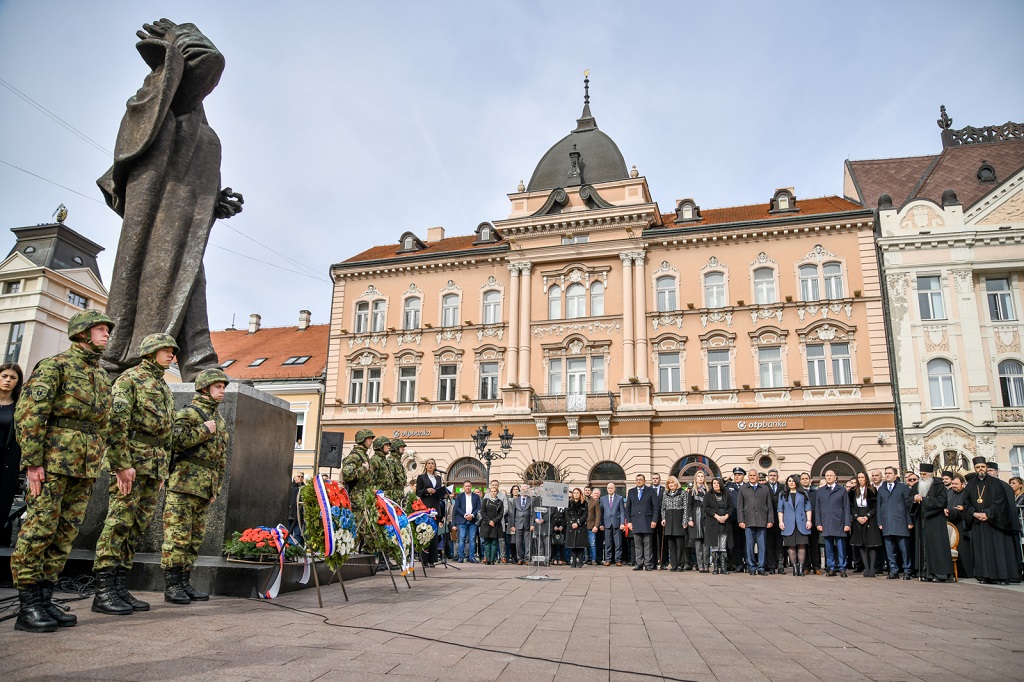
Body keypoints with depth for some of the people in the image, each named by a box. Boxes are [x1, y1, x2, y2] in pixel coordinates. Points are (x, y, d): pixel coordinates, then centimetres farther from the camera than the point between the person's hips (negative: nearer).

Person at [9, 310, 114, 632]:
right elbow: (29, 412, -11)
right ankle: (28, 607, 2)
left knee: (66, 534, 8)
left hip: (85, 468, 7)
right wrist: (32, 461, -16)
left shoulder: (102, 376, 19)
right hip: (53, 461, -7)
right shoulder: (55, 365, -3)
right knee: (39, 529, -4)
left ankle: (44, 600, 16)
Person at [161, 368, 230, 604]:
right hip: (184, 484, -8)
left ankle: (185, 583, 16)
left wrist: (217, 488, 18)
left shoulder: (220, 421, 20)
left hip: (205, 489, 8)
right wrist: (205, 431, -13)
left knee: (195, 538, 9)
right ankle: (171, 586, -1)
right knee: (178, 535, -6)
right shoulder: (188, 412, -3)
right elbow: (176, 441, -20)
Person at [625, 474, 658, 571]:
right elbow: (628, 508, 12)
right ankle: (638, 564, 7)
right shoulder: (631, 491, 13)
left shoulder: (650, 491, 5)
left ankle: (648, 564, 3)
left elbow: (655, 507, 1)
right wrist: (628, 521, 4)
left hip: (647, 522, -3)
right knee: (637, 545, 3)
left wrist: (654, 520, -7)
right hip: (635, 522, 3)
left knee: (648, 545, -1)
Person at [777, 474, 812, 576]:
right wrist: (780, 521, -1)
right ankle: (794, 567, 4)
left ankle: (801, 567, 0)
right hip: (788, 524, 1)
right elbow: (780, 510, 9)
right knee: (791, 546, -1)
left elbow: (808, 509, 8)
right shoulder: (783, 495, 13)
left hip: (801, 524, 0)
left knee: (801, 545, -4)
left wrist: (809, 520, -3)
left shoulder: (803, 494, 12)